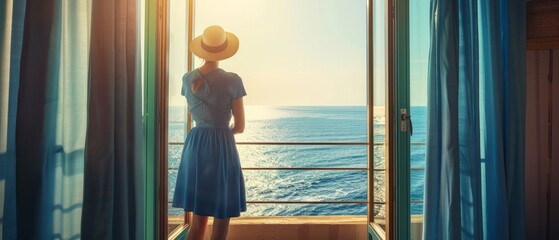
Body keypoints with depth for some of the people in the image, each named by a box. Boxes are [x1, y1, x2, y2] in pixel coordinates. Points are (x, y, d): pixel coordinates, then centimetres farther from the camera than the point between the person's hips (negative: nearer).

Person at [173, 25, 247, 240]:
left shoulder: (188, 79, 5)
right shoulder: (232, 81, -9)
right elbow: (240, 127, -5)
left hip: (194, 144, 6)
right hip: (221, 146, -5)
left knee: (198, 222, 15)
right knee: (221, 220, 7)